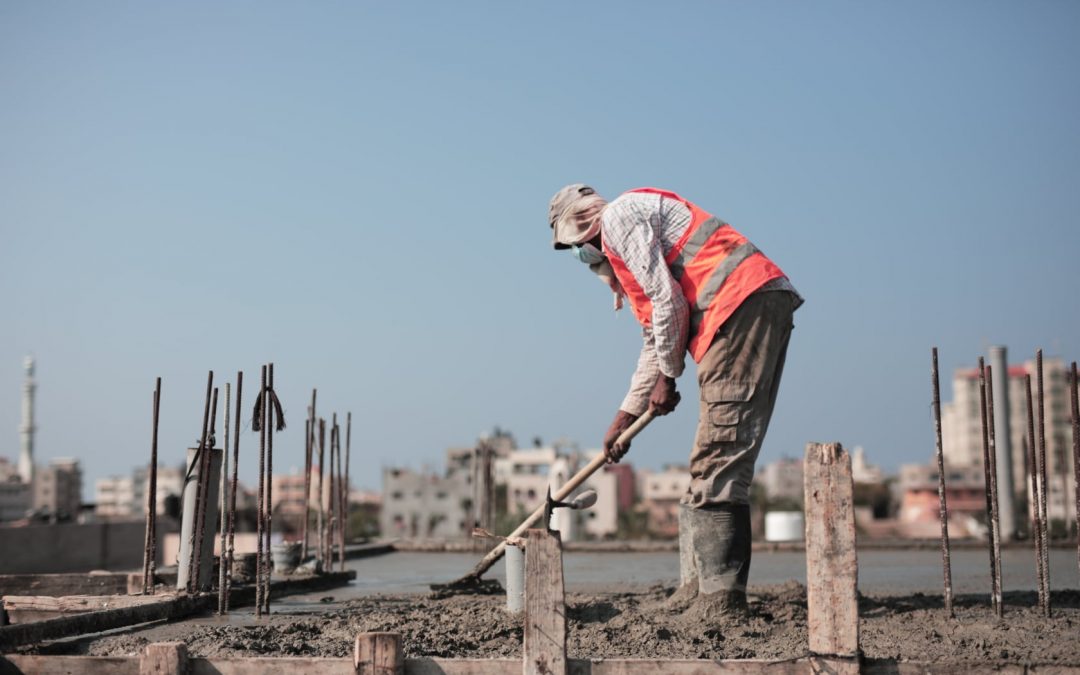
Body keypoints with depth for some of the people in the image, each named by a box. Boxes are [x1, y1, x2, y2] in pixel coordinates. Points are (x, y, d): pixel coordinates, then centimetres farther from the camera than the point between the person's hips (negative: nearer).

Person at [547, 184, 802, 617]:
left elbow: (667, 301, -9)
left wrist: (667, 378, 2)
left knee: (719, 451, -12)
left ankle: (720, 596, -13)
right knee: (723, 451, 10)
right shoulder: (621, 255, 31)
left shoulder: (620, 217, 1)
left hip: (742, 304, -10)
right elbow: (656, 342, 34)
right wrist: (624, 417, 34)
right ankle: (700, 583, 13)